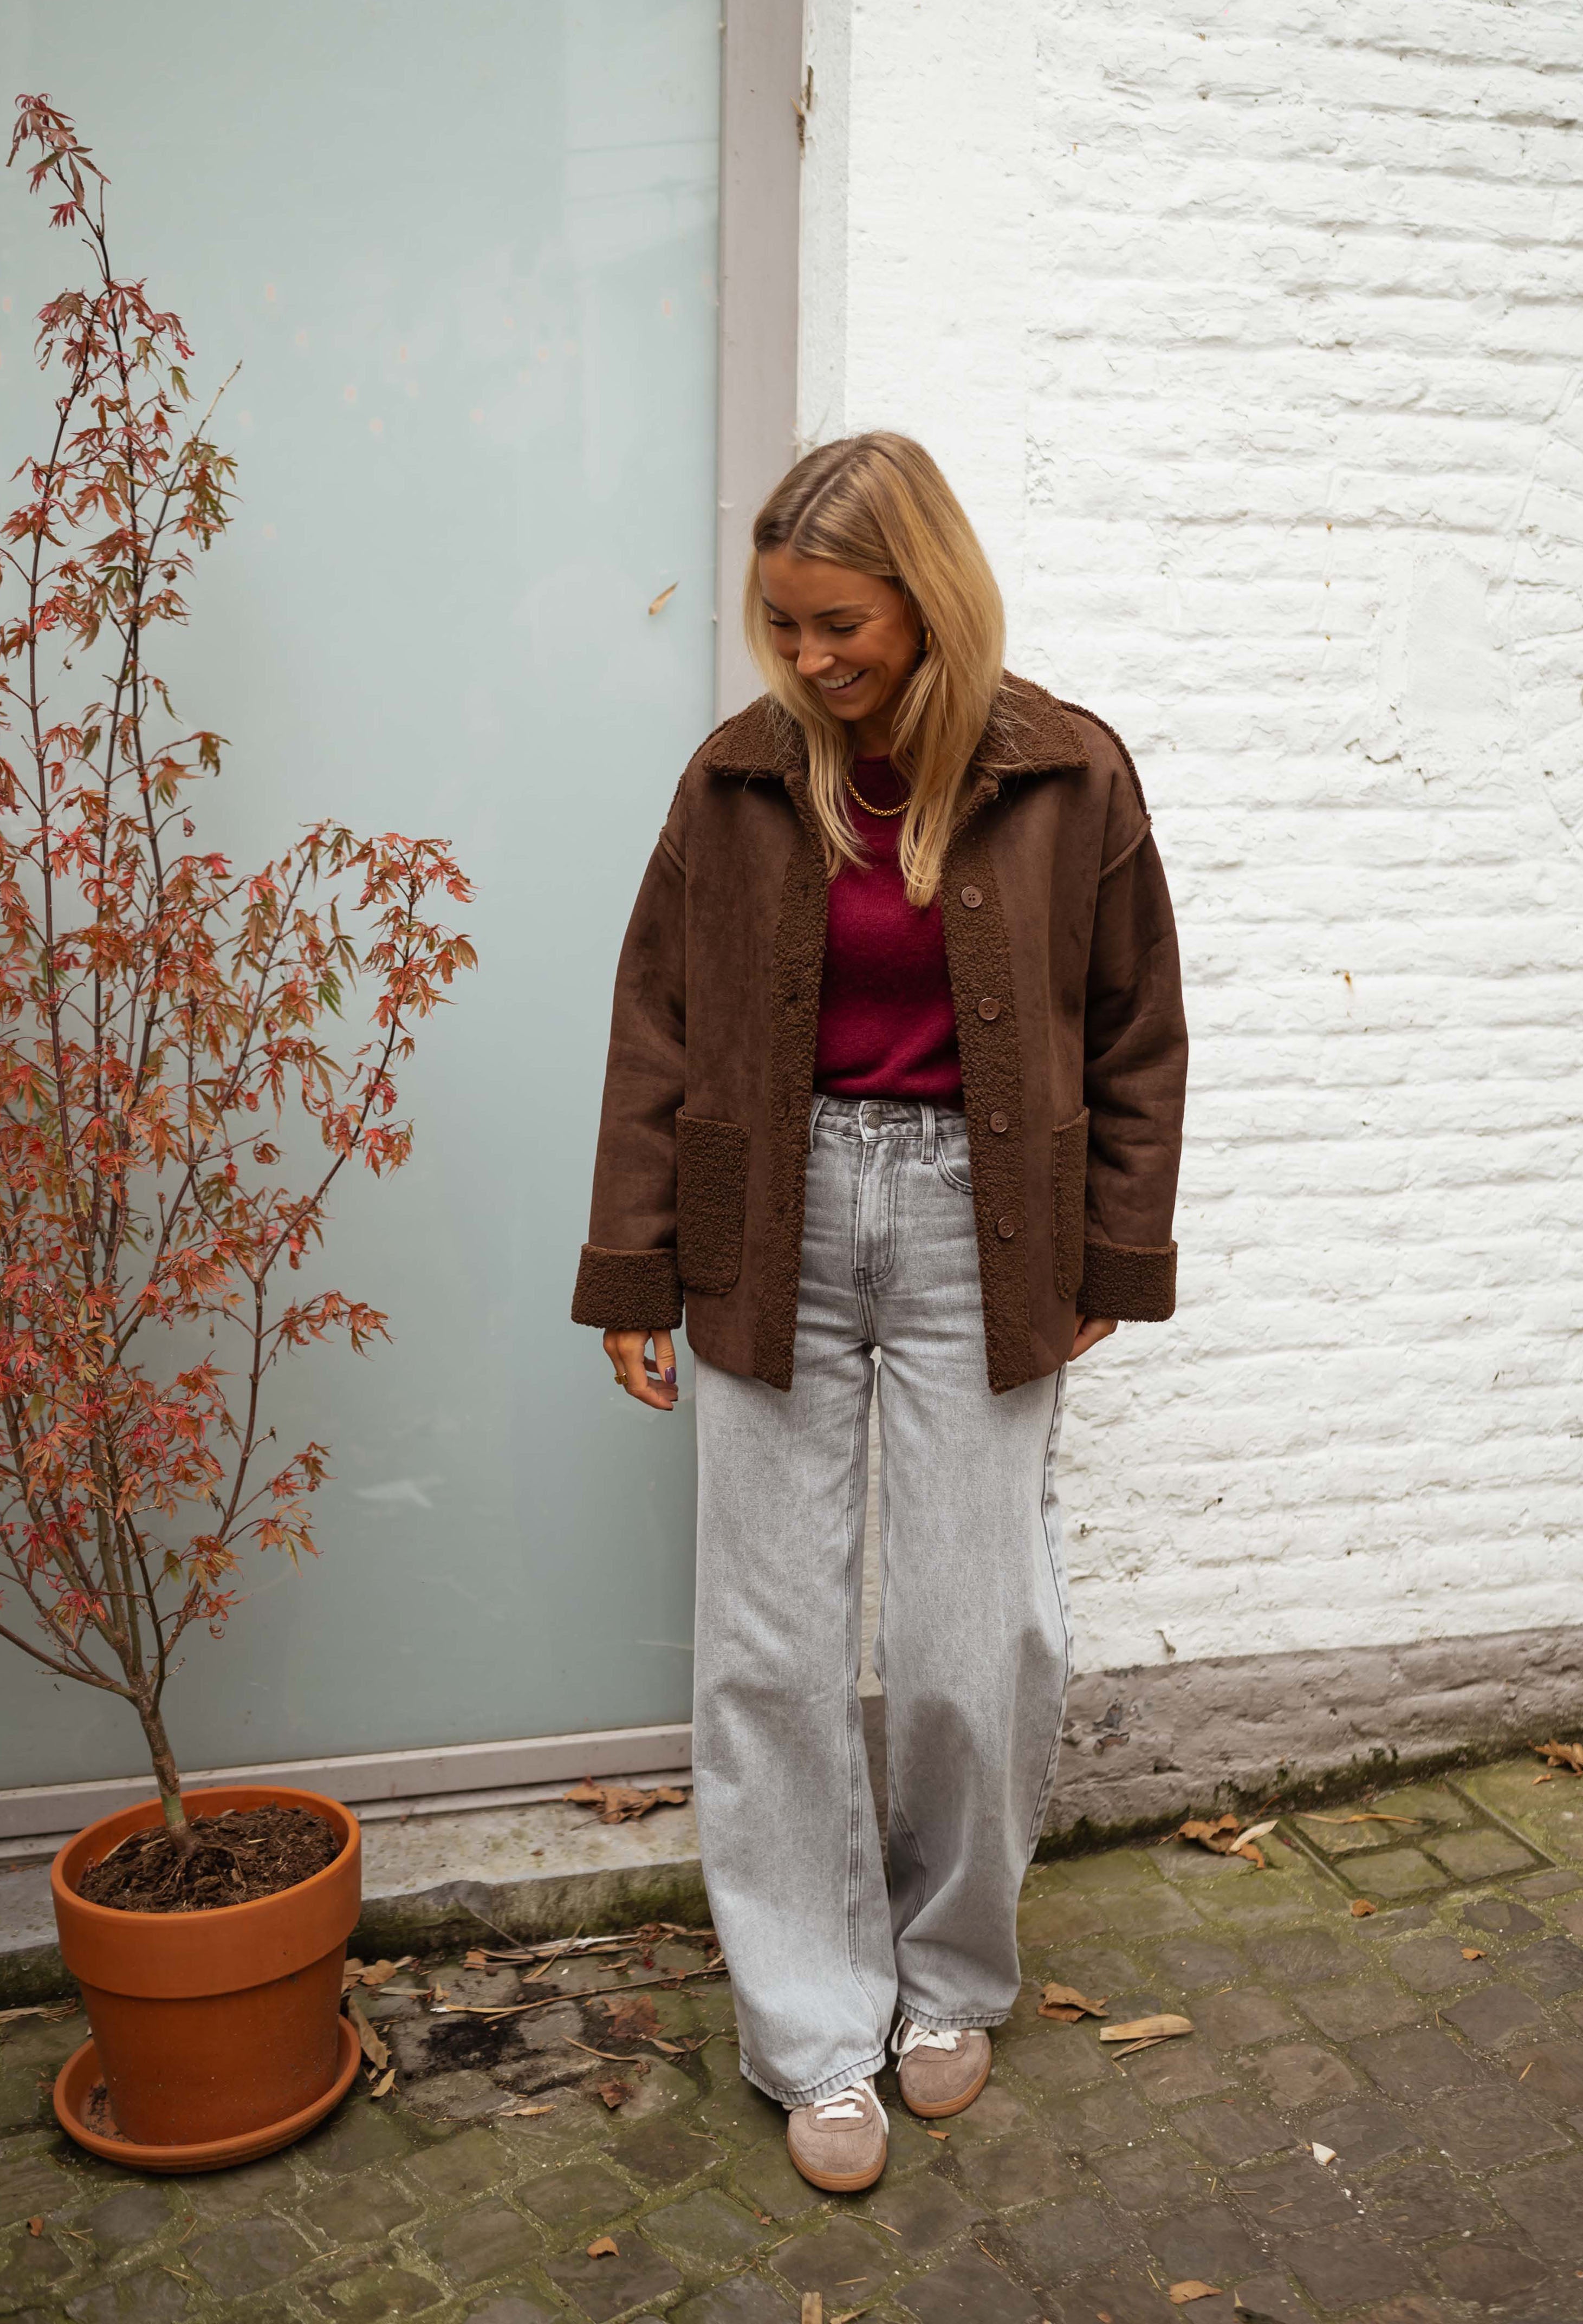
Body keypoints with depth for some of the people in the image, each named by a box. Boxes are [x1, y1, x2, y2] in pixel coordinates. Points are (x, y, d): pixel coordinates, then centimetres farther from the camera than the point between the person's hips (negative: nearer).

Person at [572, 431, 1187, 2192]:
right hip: (777, 1228, 2)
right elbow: (658, 1033, 4)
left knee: (973, 1650, 4)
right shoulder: (740, 779, 1)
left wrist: (1114, 1261, 2)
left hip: (975, 1227, -1)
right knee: (771, 1651, 4)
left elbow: (1136, 1037, 5)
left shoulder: (1067, 776, -3)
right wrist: (632, 1274, 1)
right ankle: (818, 2035, 23)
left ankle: (953, 1980, 32)